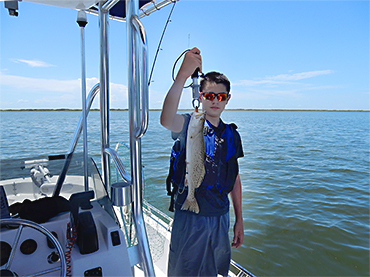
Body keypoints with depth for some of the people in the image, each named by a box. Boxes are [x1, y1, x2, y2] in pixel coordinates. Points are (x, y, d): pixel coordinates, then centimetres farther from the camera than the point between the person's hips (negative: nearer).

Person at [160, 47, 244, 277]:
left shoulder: (231, 135, 5)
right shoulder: (190, 124, -10)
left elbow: (234, 178, 10)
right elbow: (166, 120, -36)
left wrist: (239, 220, 11)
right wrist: (183, 74, -46)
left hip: (221, 216, 5)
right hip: (190, 216, -4)